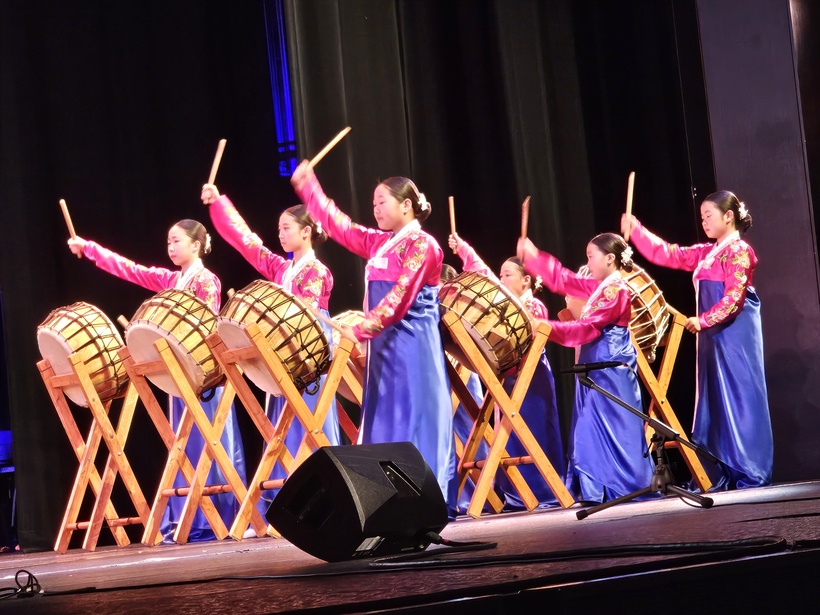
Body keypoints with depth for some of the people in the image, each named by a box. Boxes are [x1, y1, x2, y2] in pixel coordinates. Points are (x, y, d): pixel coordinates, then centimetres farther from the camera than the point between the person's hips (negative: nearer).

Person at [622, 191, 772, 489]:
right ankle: (723, 476, 11)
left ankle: (752, 475, -5)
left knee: (740, 401, -8)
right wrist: (636, 231, 9)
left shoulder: (739, 251, -9)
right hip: (713, 336, 9)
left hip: (736, 334, -9)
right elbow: (669, 255, 15)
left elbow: (733, 298, -17)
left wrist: (703, 320, -22)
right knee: (715, 403, 8)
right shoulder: (706, 253, 16)